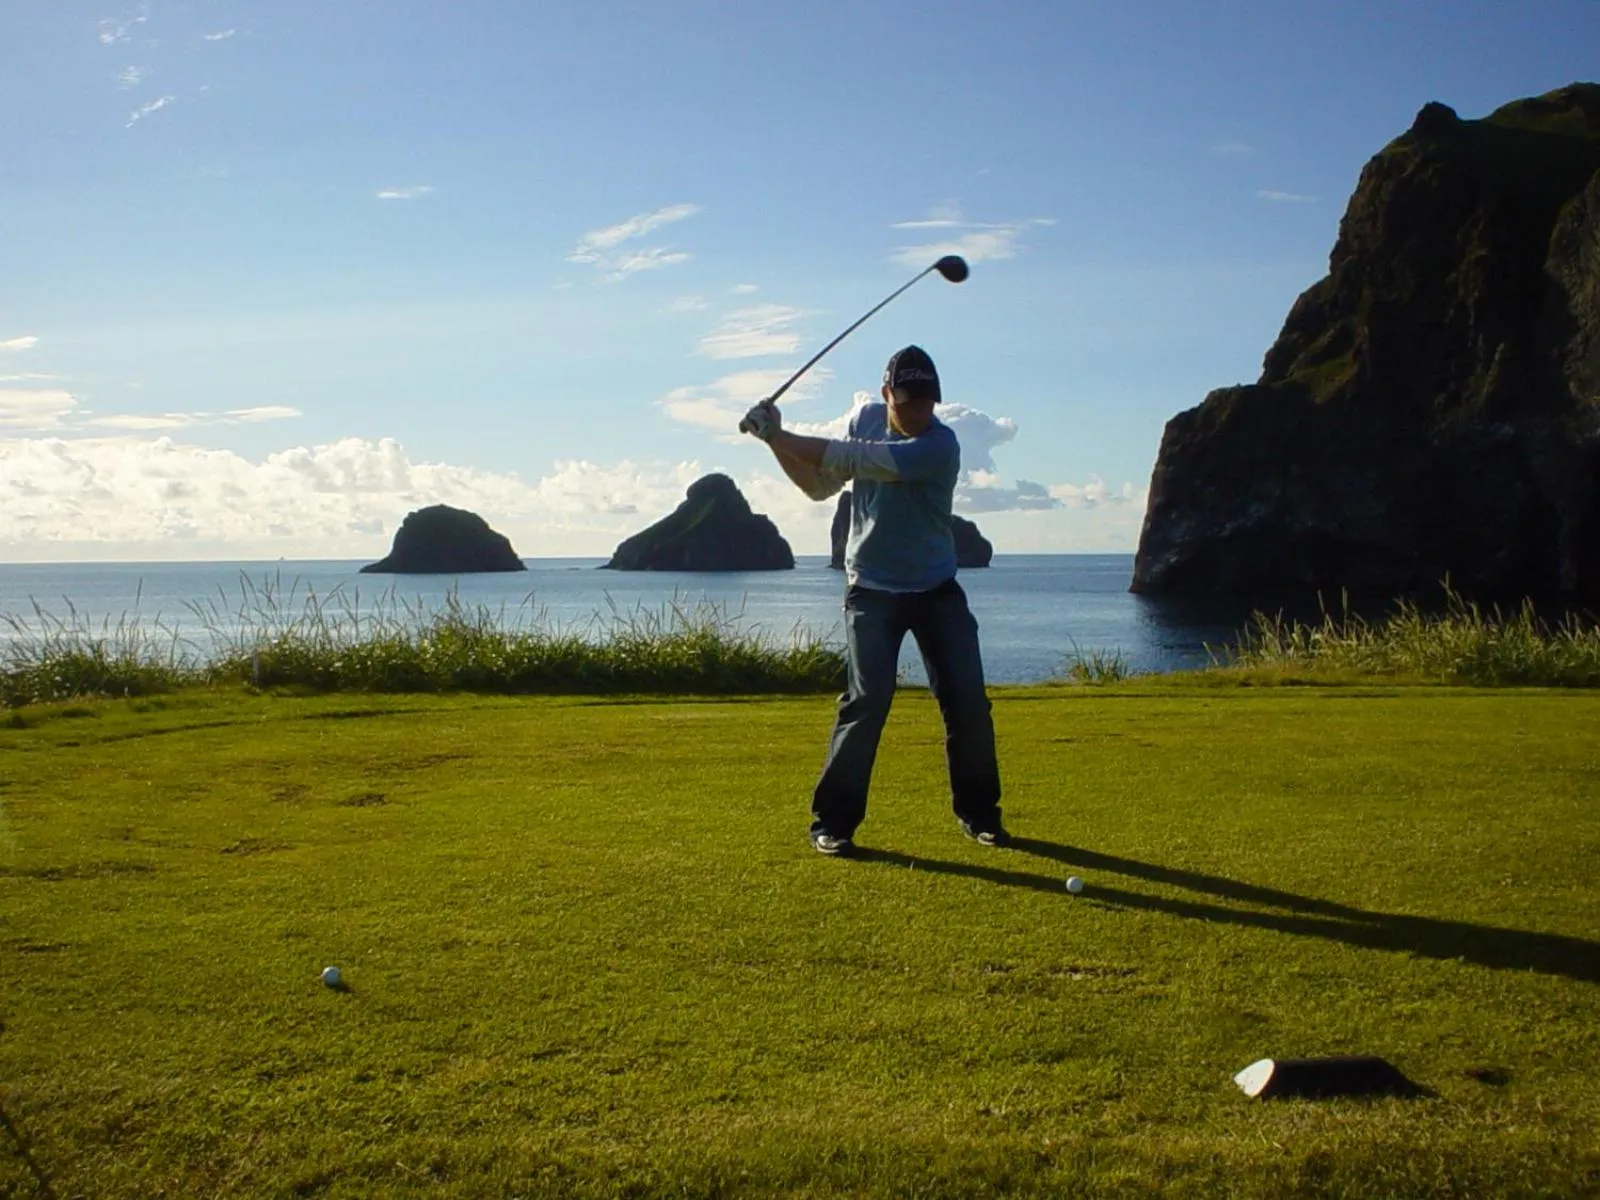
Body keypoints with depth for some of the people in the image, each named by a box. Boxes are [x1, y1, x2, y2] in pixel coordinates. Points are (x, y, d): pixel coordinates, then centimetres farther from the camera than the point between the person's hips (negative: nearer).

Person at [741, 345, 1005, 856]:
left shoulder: (941, 445, -20)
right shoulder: (865, 419, -2)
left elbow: (855, 460, -29)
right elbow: (820, 483, 3)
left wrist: (780, 436, -26)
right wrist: (777, 441, -12)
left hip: (936, 589, -1)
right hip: (872, 589, 1)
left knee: (968, 701, -3)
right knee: (868, 699, -14)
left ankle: (978, 812, 17)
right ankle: (833, 819, -5)